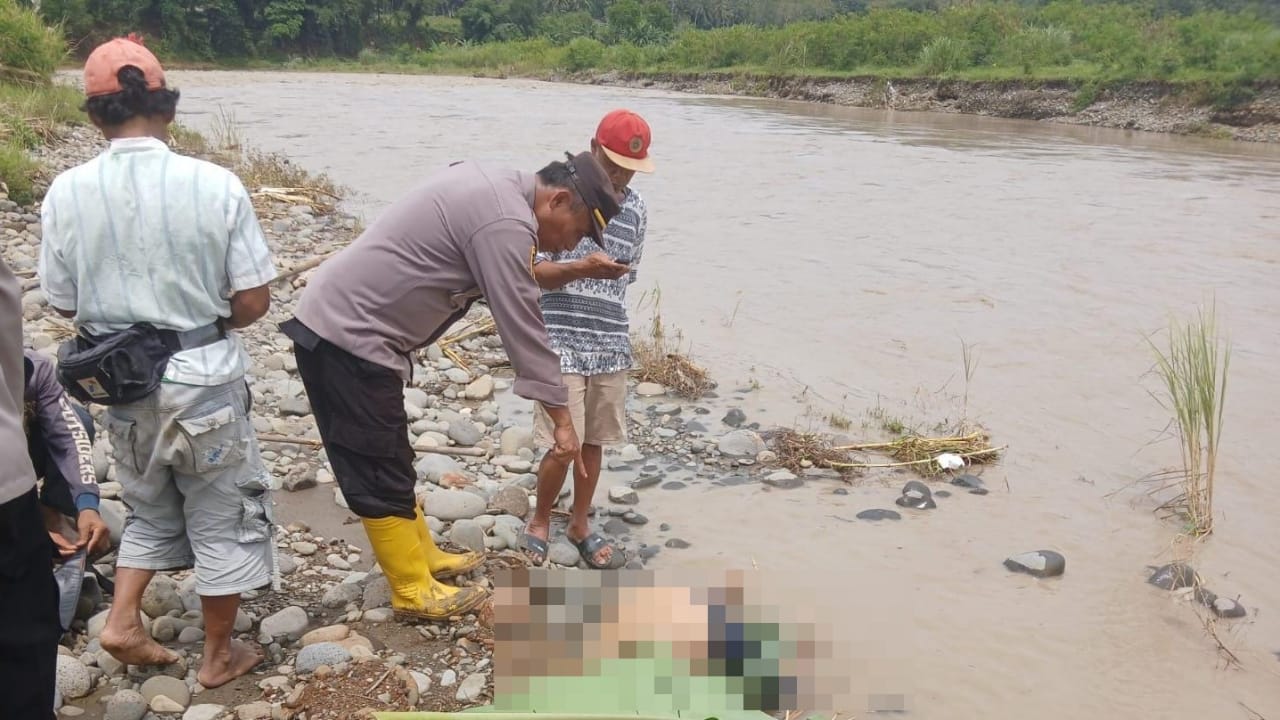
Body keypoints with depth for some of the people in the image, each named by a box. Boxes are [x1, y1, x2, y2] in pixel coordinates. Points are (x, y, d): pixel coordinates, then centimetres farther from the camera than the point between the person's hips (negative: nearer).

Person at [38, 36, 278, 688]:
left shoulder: (68, 192, -8)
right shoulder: (215, 184, -15)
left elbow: (63, 303, 2)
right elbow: (252, 302, -12)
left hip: (120, 383, 3)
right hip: (203, 379, -3)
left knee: (151, 511, 28)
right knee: (222, 519, 15)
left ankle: (122, 620, 22)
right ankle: (218, 655, 27)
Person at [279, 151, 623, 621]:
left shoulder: (494, 187, 11)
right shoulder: (506, 221, -20)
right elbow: (522, 327, -18)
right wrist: (562, 418, -12)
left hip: (337, 322, 10)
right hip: (348, 337, -10)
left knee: (391, 464, 20)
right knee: (382, 476, 1)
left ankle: (422, 557, 33)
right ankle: (415, 592, 13)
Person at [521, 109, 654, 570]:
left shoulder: (636, 209, 6)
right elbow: (530, 272, -11)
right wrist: (581, 268, -26)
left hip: (611, 346, 5)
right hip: (561, 344, -5)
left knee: (594, 442, 13)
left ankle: (579, 526, 32)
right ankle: (539, 522, 21)